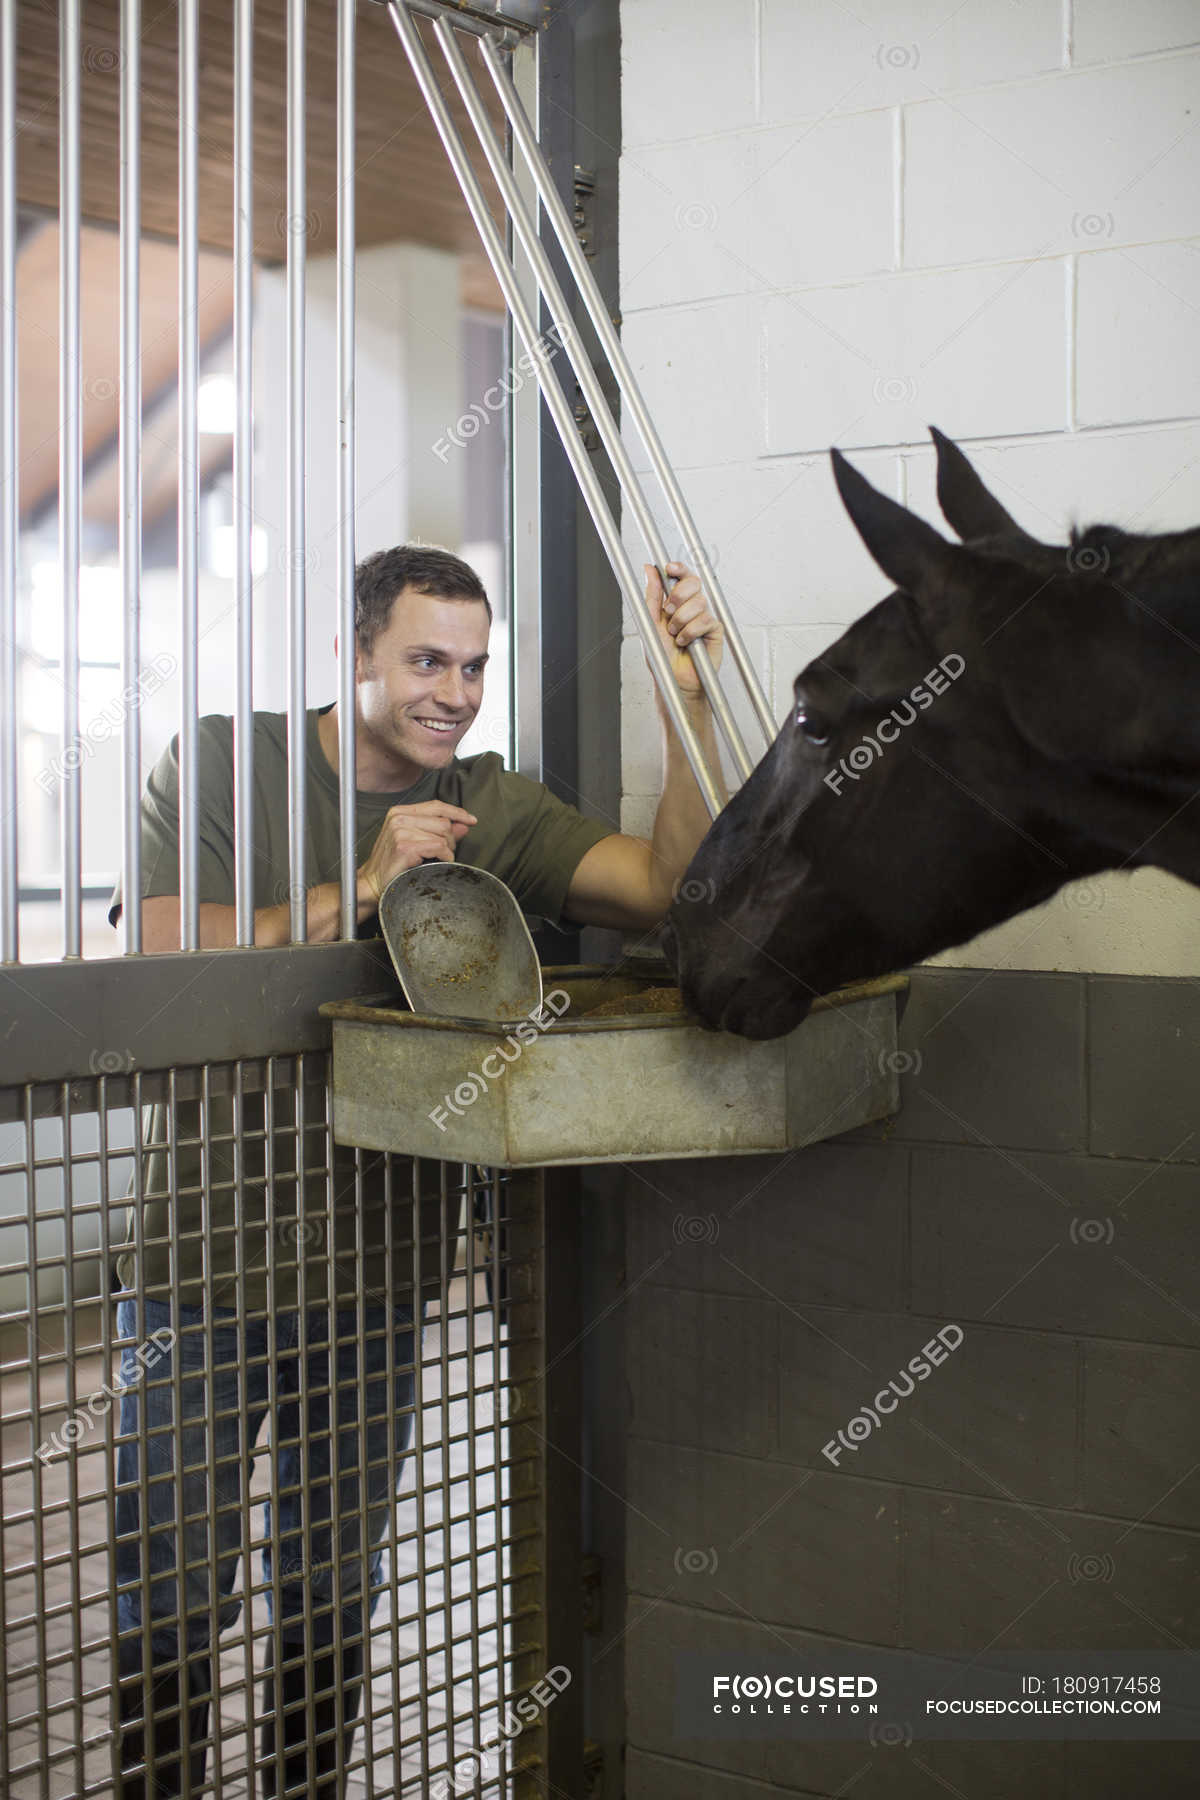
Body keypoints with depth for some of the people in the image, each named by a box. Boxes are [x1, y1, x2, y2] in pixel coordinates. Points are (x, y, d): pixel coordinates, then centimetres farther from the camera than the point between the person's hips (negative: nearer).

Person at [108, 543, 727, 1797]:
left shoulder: (490, 808, 3)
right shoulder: (224, 764, -3)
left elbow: (672, 883, -8)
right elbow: (167, 956, -15)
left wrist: (690, 700, -17)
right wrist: (364, 887, -21)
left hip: (372, 1270, 3)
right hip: (202, 1257, -2)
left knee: (333, 1597, 15)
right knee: (172, 1595, 5)